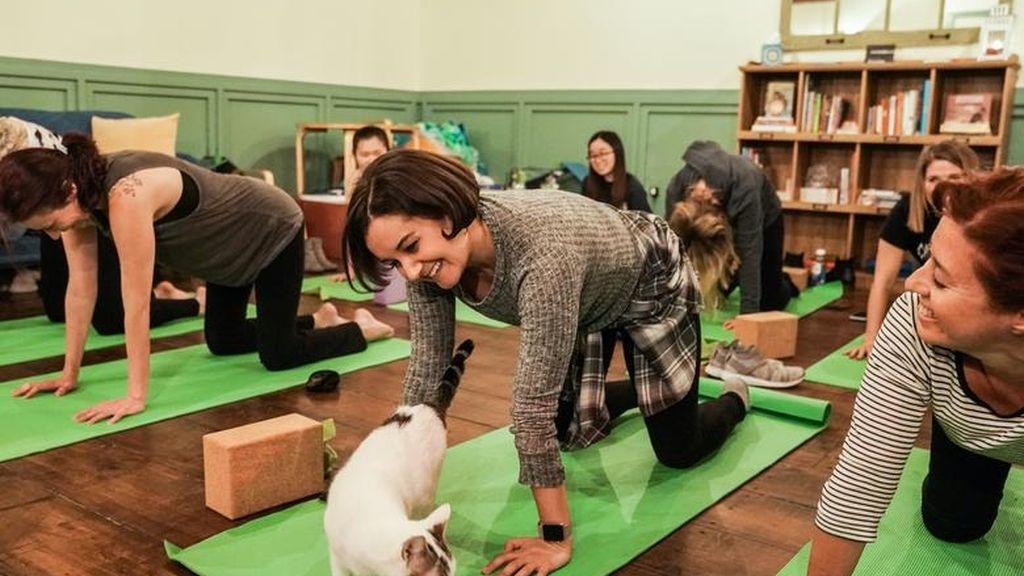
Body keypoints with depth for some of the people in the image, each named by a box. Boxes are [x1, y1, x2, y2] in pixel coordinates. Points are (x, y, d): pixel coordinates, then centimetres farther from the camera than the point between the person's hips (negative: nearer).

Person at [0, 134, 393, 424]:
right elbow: (80, 287, -10)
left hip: (273, 230, -8)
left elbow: (136, 301, -37)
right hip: (233, 243, 8)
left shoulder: (126, 196, -39)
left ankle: (362, 328, 21)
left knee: (277, 356, -3)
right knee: (223, 342, 19)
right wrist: (69, 374, -8)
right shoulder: (80, 191, -15)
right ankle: (320, 319, 38)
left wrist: (136, 396, -33)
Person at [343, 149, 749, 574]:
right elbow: (427, 365, -19)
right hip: (587, 301, 6)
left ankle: (734, 398, 38)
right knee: (570, 434, 15)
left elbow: (534, 399, -44)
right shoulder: (432, 254, -27)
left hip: (650, 285, -5)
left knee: (678, 452, 5)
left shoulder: (544, 252, -47)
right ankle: (638, 392, 46)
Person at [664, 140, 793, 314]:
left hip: (763, 219, -3)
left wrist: (748, 310, -45)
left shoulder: (745, 186, -45)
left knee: (769, 303, 0)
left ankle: (785, 285, 38)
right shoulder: (677, 187, -35)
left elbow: (749, 250, -43)